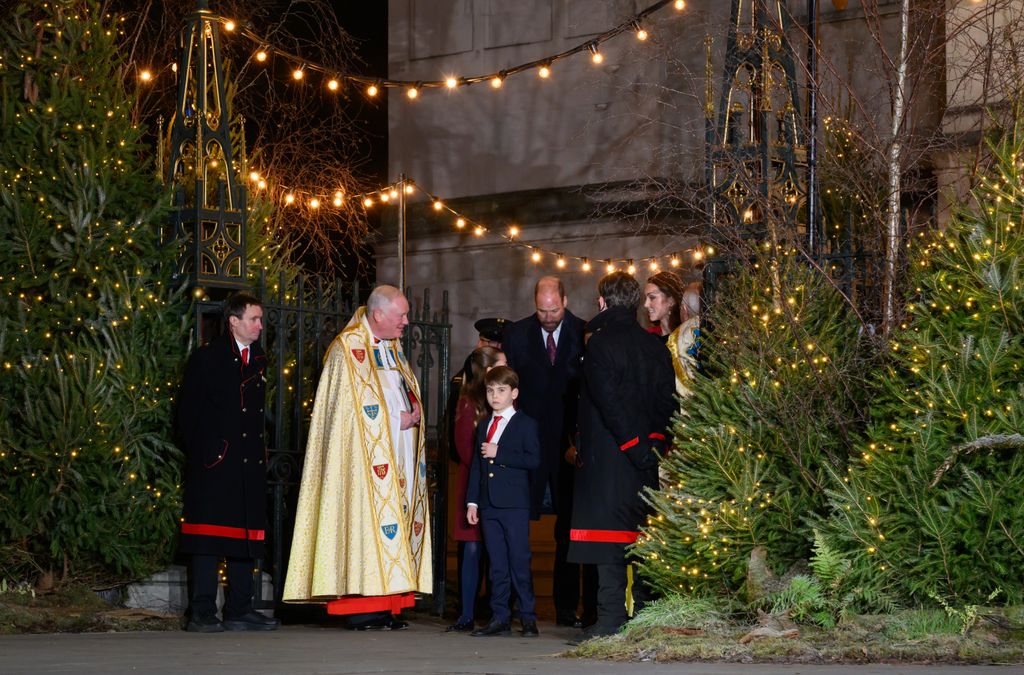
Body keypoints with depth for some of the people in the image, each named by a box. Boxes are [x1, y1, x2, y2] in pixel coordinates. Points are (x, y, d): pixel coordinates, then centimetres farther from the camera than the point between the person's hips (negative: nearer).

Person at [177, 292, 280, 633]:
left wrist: (261, 453, 13)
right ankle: (202, 613, -7)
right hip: (213, 463, -7)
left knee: (246, 537, 7)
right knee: (209, 537, -7)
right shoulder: (206, 358, -3)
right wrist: (201, 451, -9)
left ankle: (240, 610, 12)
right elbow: (188, 412, -4)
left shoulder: (258, 360, 17)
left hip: (250, 464, 7)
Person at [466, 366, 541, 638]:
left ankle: (528, 618, 0)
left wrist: (498, 454, -16)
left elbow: (534, 459, -13)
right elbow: (476, 466, 18)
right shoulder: (483, 427, 18)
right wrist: (472, 502, 10)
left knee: (520, 561, -5)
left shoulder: (525, 424, 0)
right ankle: (500, 618, 8)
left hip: (515, 505, -5)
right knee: (496, 564, 6)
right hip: (488, 504, 5)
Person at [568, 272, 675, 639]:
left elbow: (609, 402, -16)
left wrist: (635, 445, -12)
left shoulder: (600, 343, -10)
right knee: (643, 537, 11)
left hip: (608, 456, -7)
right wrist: (652, 442, 10)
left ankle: (612, 618, -11)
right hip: (645, 458, 7)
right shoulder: (655, 346, 10)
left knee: (608, 537, -6)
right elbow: (667, 401, 9)